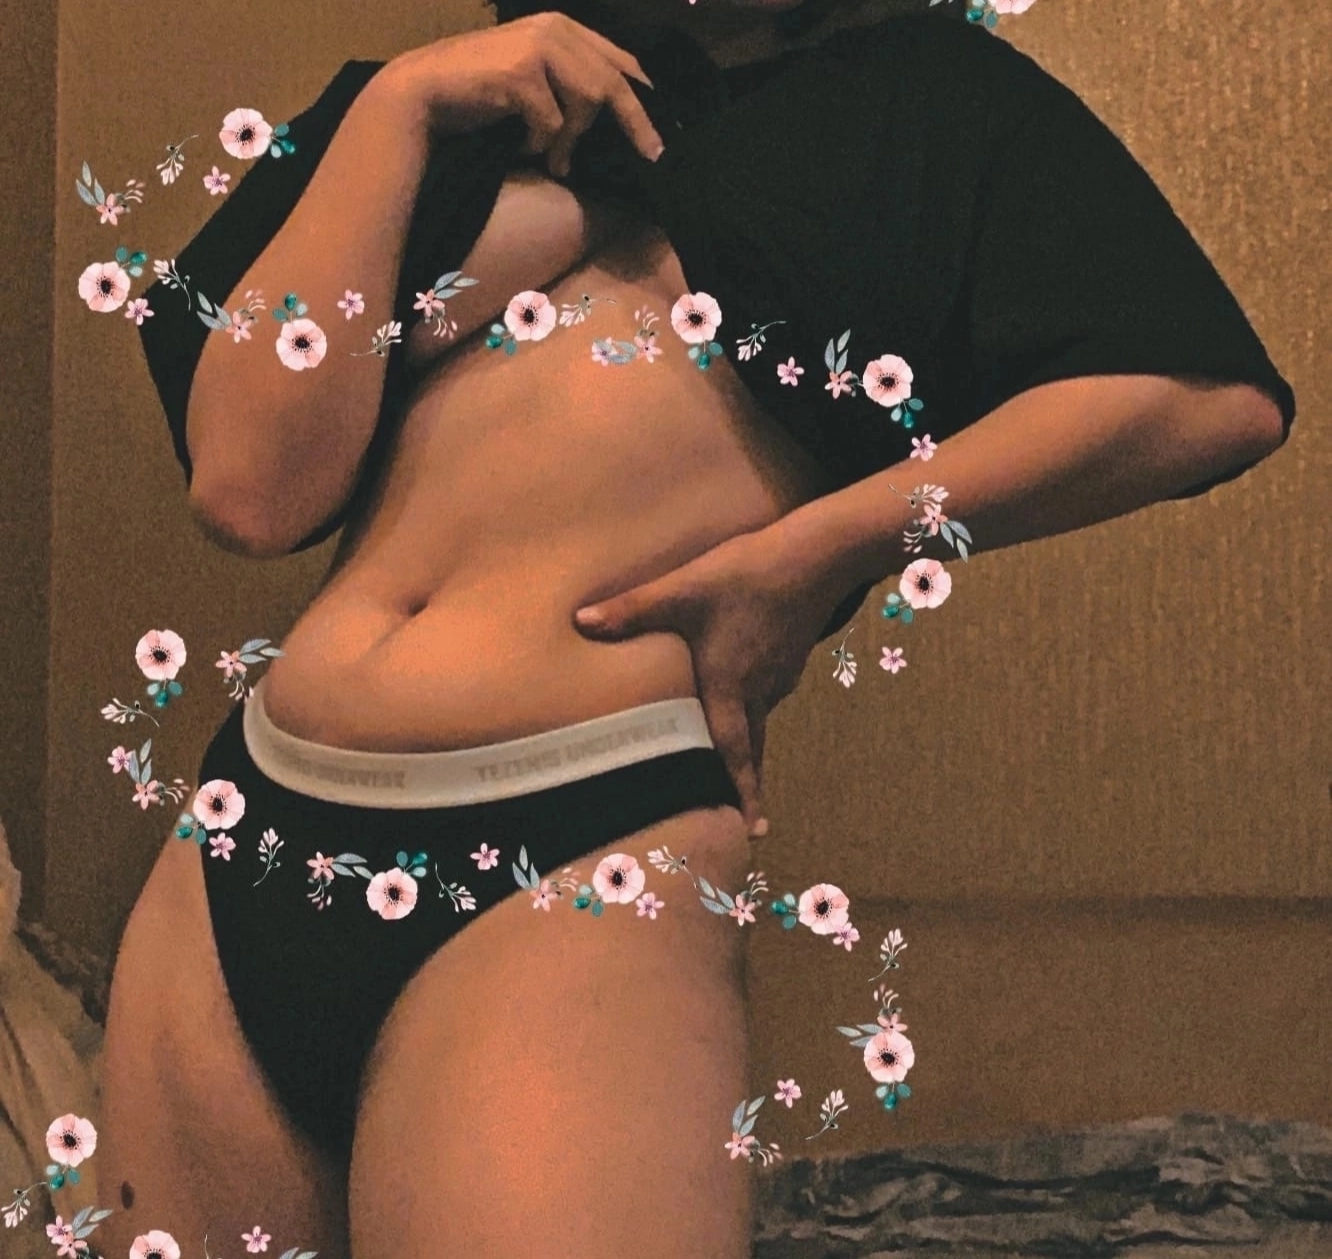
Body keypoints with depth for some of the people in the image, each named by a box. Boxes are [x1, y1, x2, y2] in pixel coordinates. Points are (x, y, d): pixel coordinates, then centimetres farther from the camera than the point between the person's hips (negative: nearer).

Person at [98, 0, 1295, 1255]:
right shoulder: (465, 113, 18)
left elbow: (1219, 396, -5)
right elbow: (250, 490, 2)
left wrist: (812, 555, -8)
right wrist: (396, 103, 0)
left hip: (580, 855, -4)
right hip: (244, 851, 5)